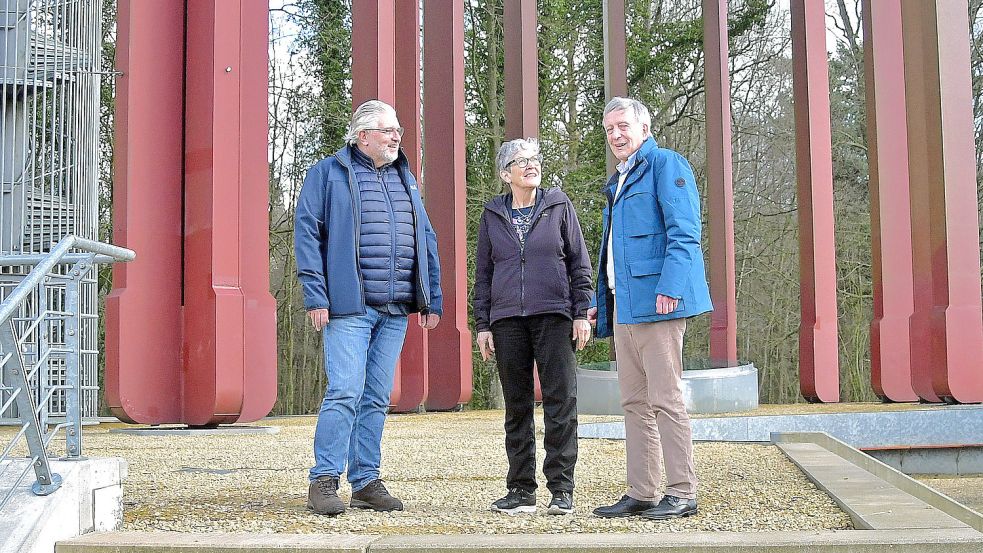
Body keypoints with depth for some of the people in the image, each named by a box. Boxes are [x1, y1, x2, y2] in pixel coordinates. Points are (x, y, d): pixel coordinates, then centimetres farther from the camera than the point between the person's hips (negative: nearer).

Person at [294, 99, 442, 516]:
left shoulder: (405, 179, 19)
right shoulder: (328, 173, 1)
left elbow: (425, 239, 20)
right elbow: (307, 234, -4)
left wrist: (432, 299, 12)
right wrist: (315, 296, -11)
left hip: (395, 310, 6)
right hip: (348, 307, -6)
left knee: (377, 397, 8)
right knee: (345, 392, -11)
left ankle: (365, 482, 15)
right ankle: (323, 482, -3)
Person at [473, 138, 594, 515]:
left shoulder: (559, 206, 7)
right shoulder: (492, 215, 12)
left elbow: (580, 262, 6)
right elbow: (483, 273, 14)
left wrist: (581, 313, -1)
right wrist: (482, 325, 8)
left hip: (554, 316, -2)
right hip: (507, 320, 2)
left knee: (560, 403, -5)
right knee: (517, 406, 5)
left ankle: (562, 490, 0)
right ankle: (521, 489, 12)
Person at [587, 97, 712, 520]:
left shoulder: (666, 165, -4)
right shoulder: (618, 182, 24)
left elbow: (684, 232, -15)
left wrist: (670, 287, -25)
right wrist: (600, 302, 23)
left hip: (655, 303, -9)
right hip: (624, 307, 9)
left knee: (665, 399, -7)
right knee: (635, 403, 10)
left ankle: (682, 493, -1)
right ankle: (640, 494, 16)